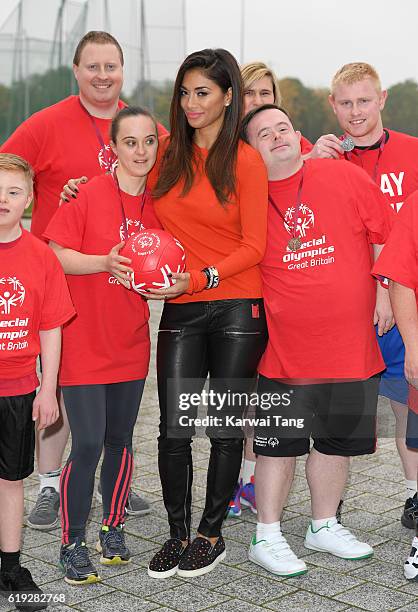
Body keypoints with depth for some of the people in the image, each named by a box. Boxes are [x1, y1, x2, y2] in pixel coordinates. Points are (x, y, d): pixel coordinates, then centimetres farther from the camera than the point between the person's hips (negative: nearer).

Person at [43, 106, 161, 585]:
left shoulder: (157, 204, 5)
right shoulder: (87, 194, -10)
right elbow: (56, 254, -11)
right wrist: (105, 262, -25)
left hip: (131, 344, 5)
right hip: (83, 343, -5)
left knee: (120, 440, 13)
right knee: (87, 444, -6)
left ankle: (113, 528, 31)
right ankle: (72, 543, 10)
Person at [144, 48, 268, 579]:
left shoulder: (245, 161, -4)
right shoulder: (168, 153, 9)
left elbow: (253, 246, -7)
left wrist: (198, 278, -18)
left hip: (237, 309, -3)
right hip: (181, 311, 3)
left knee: (225, 428, 6)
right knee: (173, 429, 1)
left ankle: (212, 534, 23)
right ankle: (177, 534, 19)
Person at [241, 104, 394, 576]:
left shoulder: (346, 177, -2)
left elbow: (382, 238, 5)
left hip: (351, 346, 3)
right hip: (285, 348, -2)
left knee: (337, 440, 15)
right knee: (279, 443, 4)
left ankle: (324, 526, 34)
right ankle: (266, 536, 20)